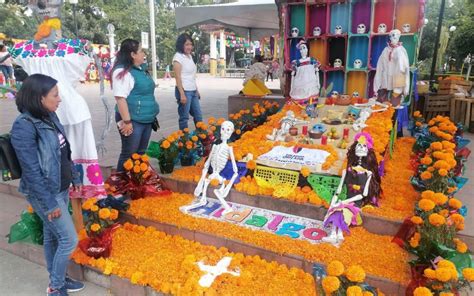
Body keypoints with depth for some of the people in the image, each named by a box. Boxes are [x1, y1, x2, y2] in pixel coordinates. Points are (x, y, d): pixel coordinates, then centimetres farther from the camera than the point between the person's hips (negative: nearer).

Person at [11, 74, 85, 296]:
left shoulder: (50, 115, 2)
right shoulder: (24, 126, -23)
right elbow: (32, 171, -23)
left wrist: (74, 177, 17)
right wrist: (49, 203, -19)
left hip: (61, 188, 8)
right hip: (45, 194, -7)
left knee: (52, 236, 21)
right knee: (69, 240, 1)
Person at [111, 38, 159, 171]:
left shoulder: (141, 69, 13)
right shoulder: (122, 72, -17)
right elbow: (120, 98, -22)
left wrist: (151, 114, 23)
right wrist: (126, 121, -24)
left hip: (146, 119, 9)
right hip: (133, 120, -9)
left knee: (141, 152, 18)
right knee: (129, 154, 1)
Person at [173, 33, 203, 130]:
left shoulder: (189, 56, 14)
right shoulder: (178, 56, -10)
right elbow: (178, 77, -16)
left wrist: (197, 90, 17)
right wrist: (182, 94, -21)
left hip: (193, 91, 8)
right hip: (184, 91, -8)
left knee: (198, 116, 14)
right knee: (184, 118, 0)